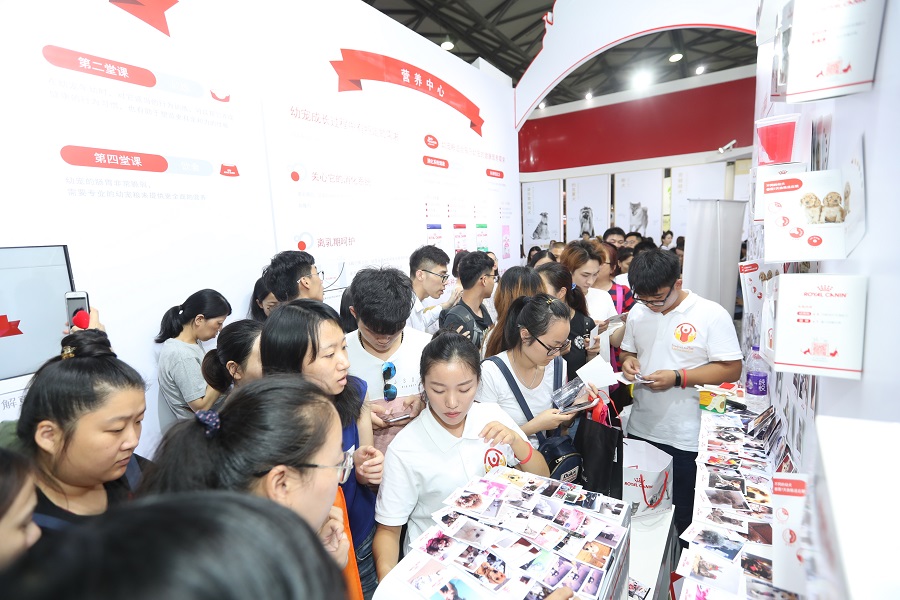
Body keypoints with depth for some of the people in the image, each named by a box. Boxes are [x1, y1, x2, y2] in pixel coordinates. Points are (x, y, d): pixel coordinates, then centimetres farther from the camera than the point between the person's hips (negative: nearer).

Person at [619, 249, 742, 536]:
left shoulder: (712, 315, -12)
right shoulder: (638, 312, 5)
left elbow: (731, 369, -14)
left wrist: (678, 377, -23)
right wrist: (628, 361, -6)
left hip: (686, 439, -5)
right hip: (640, 430, 5)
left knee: (681, 517, 13)